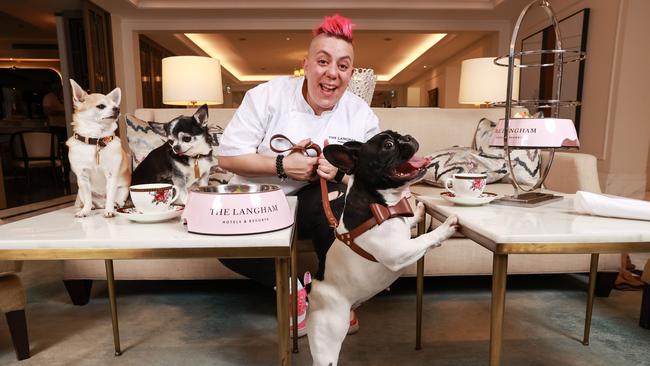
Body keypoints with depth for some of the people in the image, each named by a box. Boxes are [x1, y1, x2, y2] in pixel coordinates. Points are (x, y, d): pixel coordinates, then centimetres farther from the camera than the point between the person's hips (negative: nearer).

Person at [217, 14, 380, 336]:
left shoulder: (362, 116, -3)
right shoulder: (267, 95, -9)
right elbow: (227, 156, -9)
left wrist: (340, 173, -24)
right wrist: (282, 165, -22)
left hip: (316, 204, 1)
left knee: (336, 205, -33)